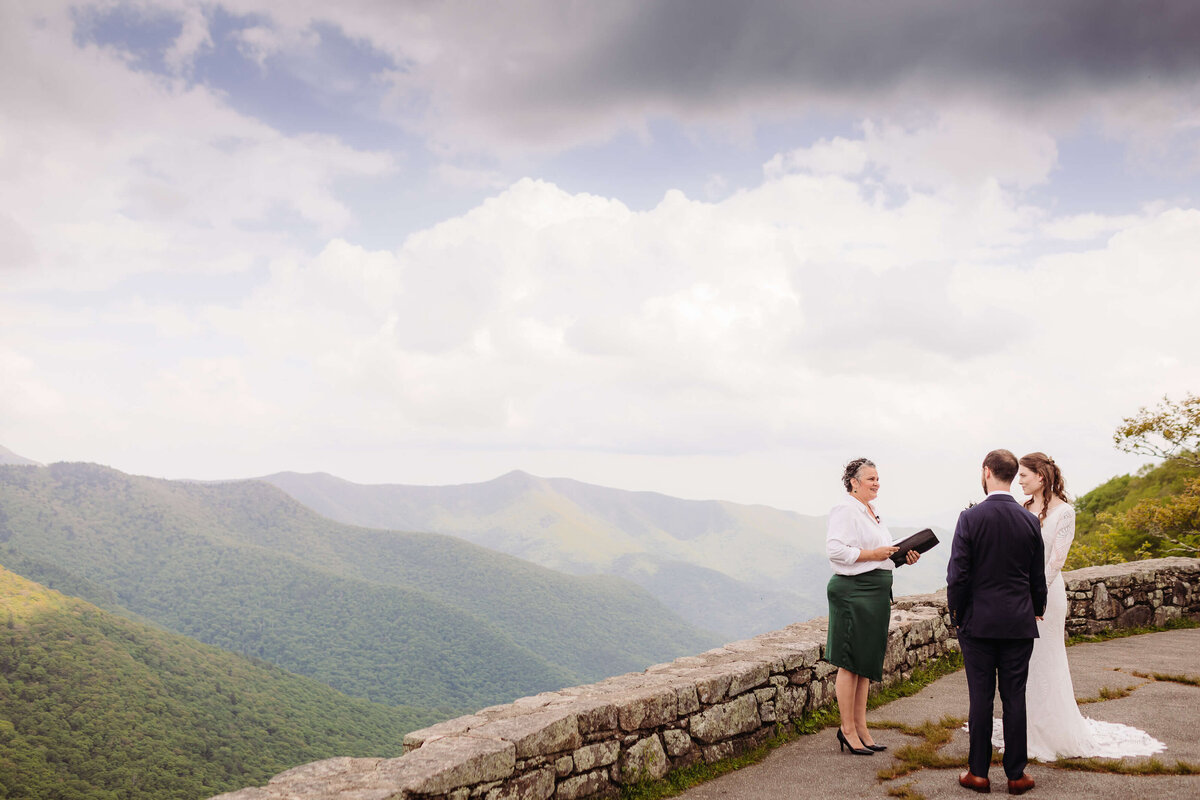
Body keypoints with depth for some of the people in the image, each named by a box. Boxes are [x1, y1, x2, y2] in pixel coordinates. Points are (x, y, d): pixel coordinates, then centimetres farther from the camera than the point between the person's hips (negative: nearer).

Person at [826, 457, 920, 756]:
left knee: (866, 663, 13)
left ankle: (861, 727, 20)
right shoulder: (845, 510, -11)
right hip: (853, 591, -10)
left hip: (875, 593, 10)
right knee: (850, 663, -3)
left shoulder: (871, 512, 19)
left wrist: (903, 557, 9)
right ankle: (847, 729, 6)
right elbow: (835, 550, -21)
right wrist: (874, 554, -19)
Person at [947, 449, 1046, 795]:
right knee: (1014, 698, 7)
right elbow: (1037, 577, 7)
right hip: (1019, 624, 2)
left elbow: (958, 575, -10)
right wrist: (1037, 610, 23)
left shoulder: (970, 518, -11)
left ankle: (978, 773, 11)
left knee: (980, 698, 3)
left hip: (978, 623, -2)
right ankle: (1016, 774, 14)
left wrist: (956, 614, 4)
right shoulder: (1030, 520, 0)